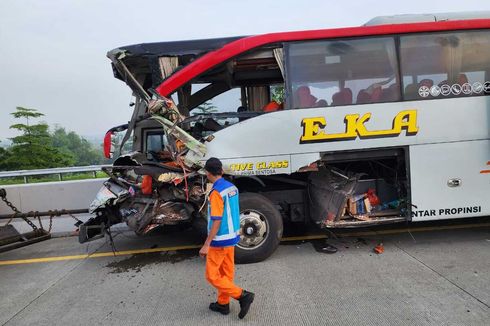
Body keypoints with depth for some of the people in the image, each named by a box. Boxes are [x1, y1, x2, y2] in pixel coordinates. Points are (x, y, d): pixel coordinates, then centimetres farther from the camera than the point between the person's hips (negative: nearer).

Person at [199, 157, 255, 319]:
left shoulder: (216, 192, -22)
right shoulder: (232, 187, 3)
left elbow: (216, 221, -24)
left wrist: (206, 244, -19)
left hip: (220, 240, -9)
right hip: (232, 237, 9)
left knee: (212, 275, 2)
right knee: (226, 272, 17)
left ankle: (242, 295, -1)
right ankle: (223, 304, 29)